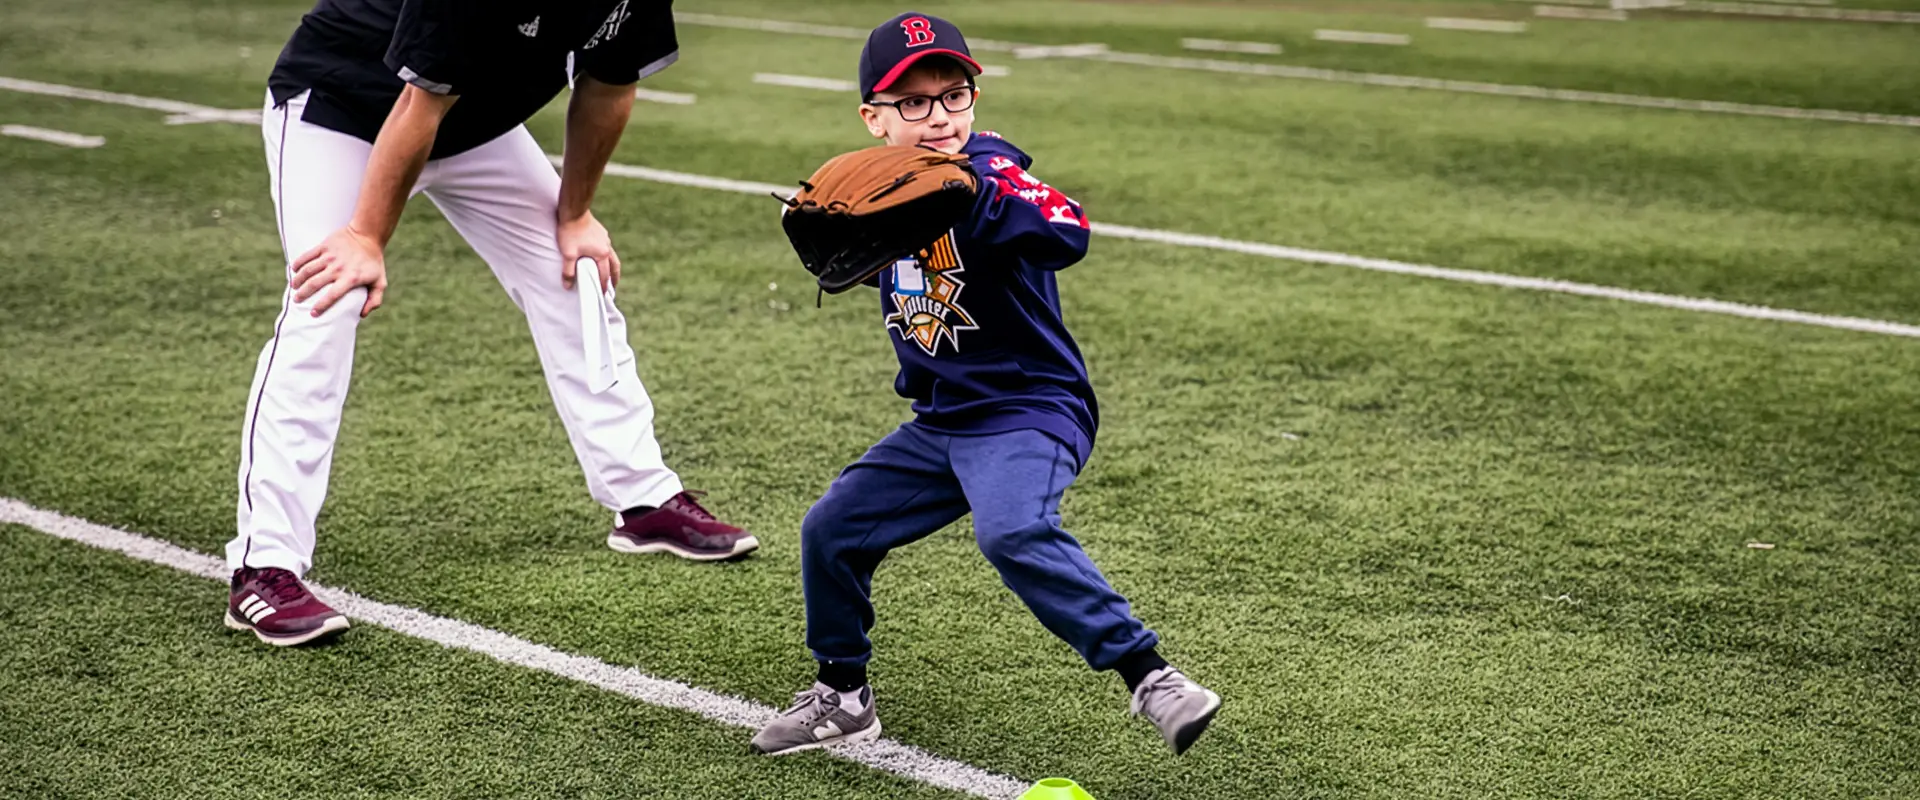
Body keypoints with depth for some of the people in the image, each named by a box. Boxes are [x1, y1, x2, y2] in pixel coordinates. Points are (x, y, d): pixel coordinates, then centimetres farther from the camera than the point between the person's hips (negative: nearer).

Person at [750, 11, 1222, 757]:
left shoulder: (988, 167, -17)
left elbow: (1068, 233, -35)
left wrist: (968, 185, -42)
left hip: (1030, 409, -8)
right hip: (940, 421, 8)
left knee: (1014, 533, -32)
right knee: (833, 527, 11)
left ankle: (1149, 675, -24)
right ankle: (842, 696, 30)